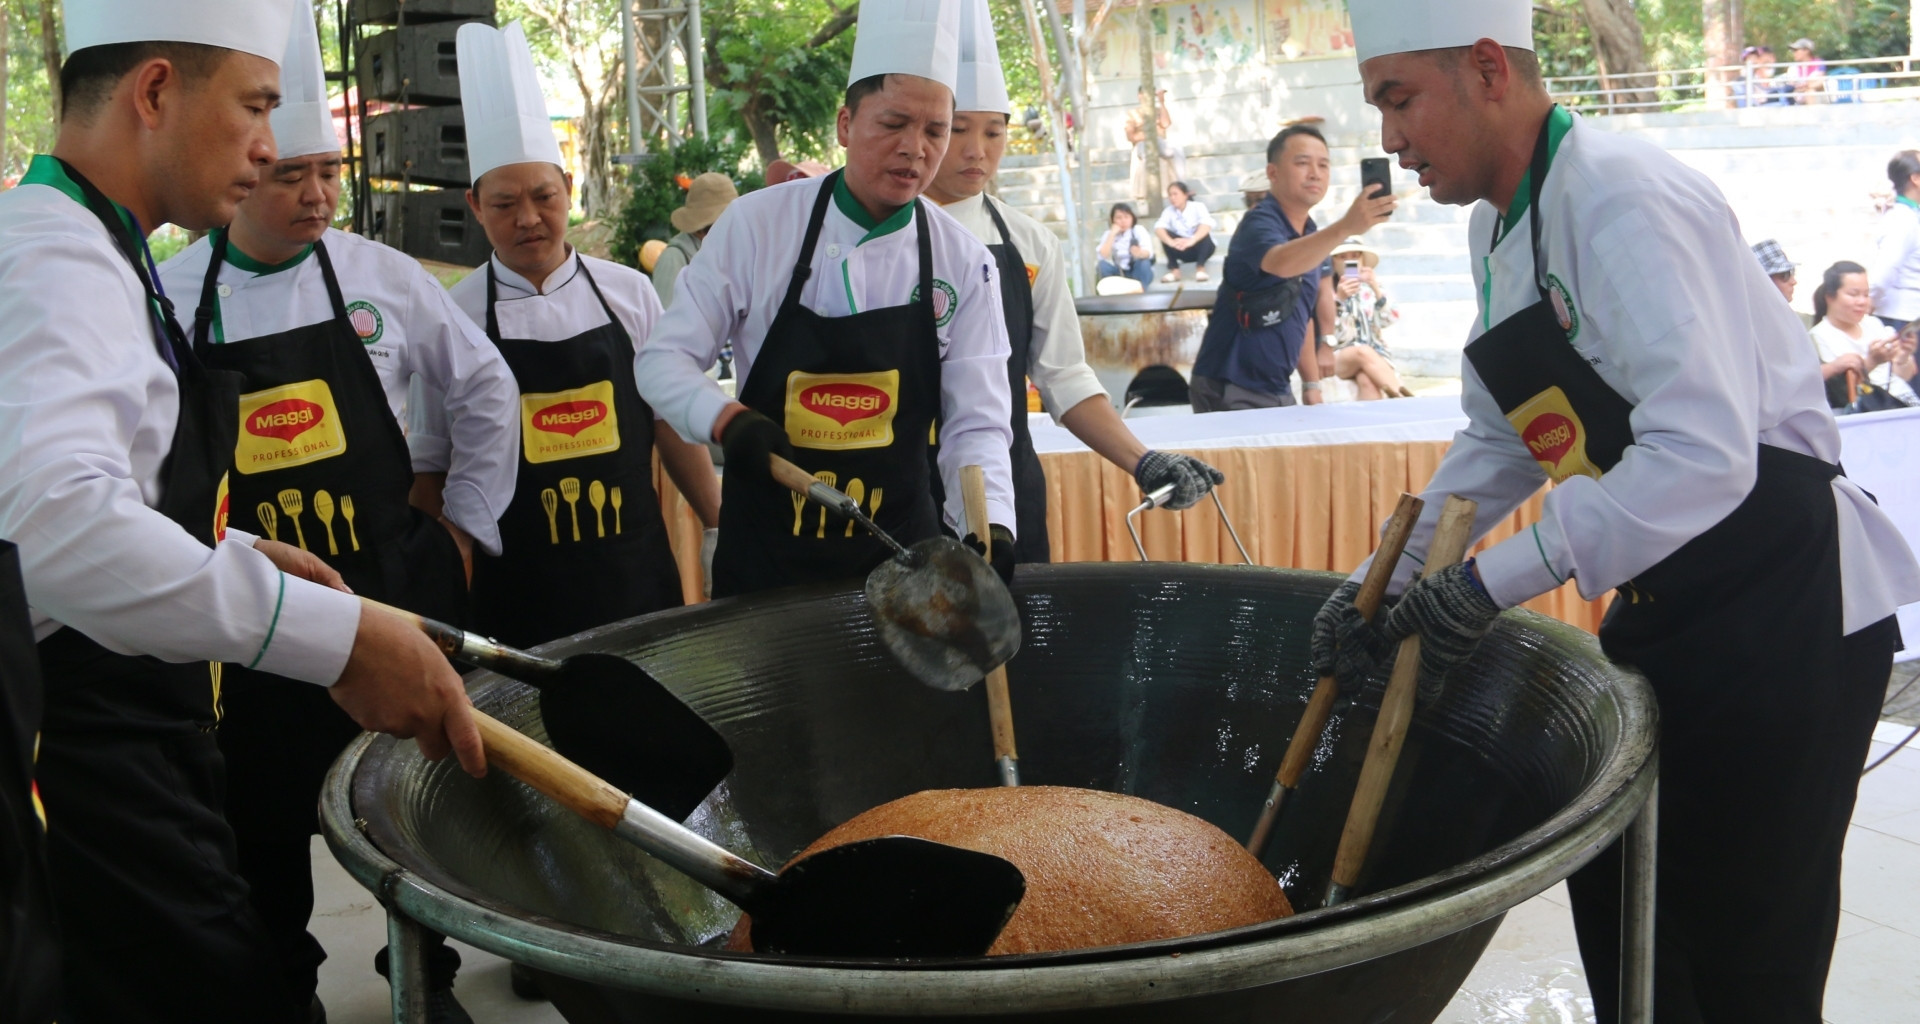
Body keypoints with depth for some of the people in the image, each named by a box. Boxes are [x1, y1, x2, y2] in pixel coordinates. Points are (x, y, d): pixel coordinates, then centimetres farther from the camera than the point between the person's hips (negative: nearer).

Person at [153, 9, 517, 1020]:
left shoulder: (379, 275, -2)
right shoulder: (169, 294, -3)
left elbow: (485, 391, 9)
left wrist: (466, 522, 8)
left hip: (395, 582, 1)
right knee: (265, 819, 10)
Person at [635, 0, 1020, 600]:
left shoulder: (964, 263, -4)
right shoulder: (756, 224, -8)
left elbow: (976, 422, -5)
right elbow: (664, 359, -3)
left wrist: (991, 527, -23)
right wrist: (729, 421, -23)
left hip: (901, 549, 1)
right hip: (764, 548, -1)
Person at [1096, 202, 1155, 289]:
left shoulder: (1139, 230, -6)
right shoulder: (1108, 235, -1)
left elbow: (1148, 252, -24)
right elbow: (1103, 256, -18)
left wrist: (1140, 253, -48)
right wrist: (1112, 235, -19)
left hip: (1140, 273, -2)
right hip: (1120, 274, 2)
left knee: (1143, 262, -33)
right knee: (1103, 265, -25)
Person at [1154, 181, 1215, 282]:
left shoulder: (1198, 206, -14)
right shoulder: (1168, 211, -6)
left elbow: (1206, 225, -32)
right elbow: (1158, 229, -23)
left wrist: (1191, 240, -50)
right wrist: (1170, 242, -44)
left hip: (1202, 247, -3)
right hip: (1184, 251, 3)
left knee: (1203, 232, -31)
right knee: (1165, 234, -21)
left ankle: (1200, 268, -29)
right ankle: (1174, 270, -23)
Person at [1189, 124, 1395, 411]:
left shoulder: (1311, 237, 9)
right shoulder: (1260, 223, -16)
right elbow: (1281, 263, -40)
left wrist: (1312, 383, 13)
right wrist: (1345, 227, -53)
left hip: (1278, 391, 8)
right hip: (1231, 391, -8)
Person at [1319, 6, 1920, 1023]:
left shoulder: (1622, 199, -22)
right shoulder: (1502, 224, 8)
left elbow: (1702, 458, -30)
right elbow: (1500, 443, 15)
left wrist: (1492, 582, -26)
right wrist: (1388, 579, 4)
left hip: (1784, 605, -9)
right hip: (1664, 610, 9)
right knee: (1617, 905, 18)